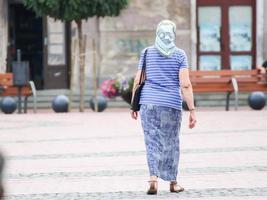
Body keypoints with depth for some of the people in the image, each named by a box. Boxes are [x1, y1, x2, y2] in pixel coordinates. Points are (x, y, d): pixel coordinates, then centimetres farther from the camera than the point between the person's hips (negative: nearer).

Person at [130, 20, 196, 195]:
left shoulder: (147, 53, 5)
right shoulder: (179, 55, -1)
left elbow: (138, 80, 4)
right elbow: (185, 84, -9)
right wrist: (192, 110, -8)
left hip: (148, 103, 1)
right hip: (171, 104, -1)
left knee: (152, 142, 4)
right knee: (171, 143, 12)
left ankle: (153, 178, -15)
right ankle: (173, 183, 22)